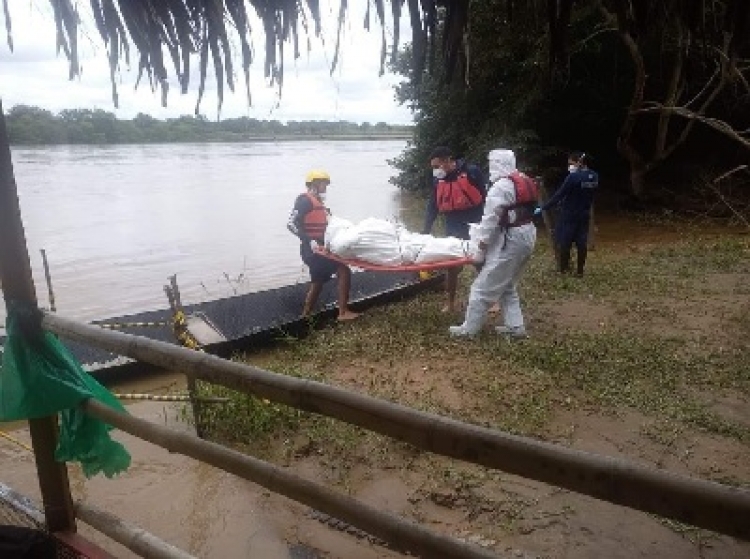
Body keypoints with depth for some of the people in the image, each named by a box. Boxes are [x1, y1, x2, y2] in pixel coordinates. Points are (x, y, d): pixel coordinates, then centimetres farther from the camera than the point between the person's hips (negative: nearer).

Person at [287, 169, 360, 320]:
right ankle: (343, 312, -11)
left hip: (318, 248, 10)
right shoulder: (305, 200, -10)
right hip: (313, 249, -10)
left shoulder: (318, 202, 18)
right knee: (343, 270, -14)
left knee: (318, 281, 17)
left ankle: (305, 317, 27)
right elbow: (292, 224, -19)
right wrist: (309, 241, -26)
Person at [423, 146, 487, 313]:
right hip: (454, 231, 4)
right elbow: (432, 207, 3)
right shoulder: (438, 180, 0)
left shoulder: (471, 172, -14)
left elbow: (485, 199, -11)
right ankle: (450, 303, 23)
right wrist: (425, 233, -2)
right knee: (452, 266, 9)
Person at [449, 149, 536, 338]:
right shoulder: (524, 181, 12)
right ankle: (515, 326, 21)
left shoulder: (501, 186, -17)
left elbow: (492, 216, -18)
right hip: (527, 236, 10)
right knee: (508, 286, 21)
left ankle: (469, 328, 6)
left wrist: (483, 238, -6)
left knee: (484, 286, -1)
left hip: (511, 240, -10)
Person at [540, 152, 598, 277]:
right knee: (582, 242, 10)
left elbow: (559, 195, -19)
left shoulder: (573, 177, -20)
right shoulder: (594, 177, 0)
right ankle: (580, 270, 16)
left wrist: (543, 208, -15)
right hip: (584, 214, 6)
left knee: (564, 241, 7)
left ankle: (563, 268, 16)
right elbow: (589, 195, 7)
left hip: (569, 214, -6)